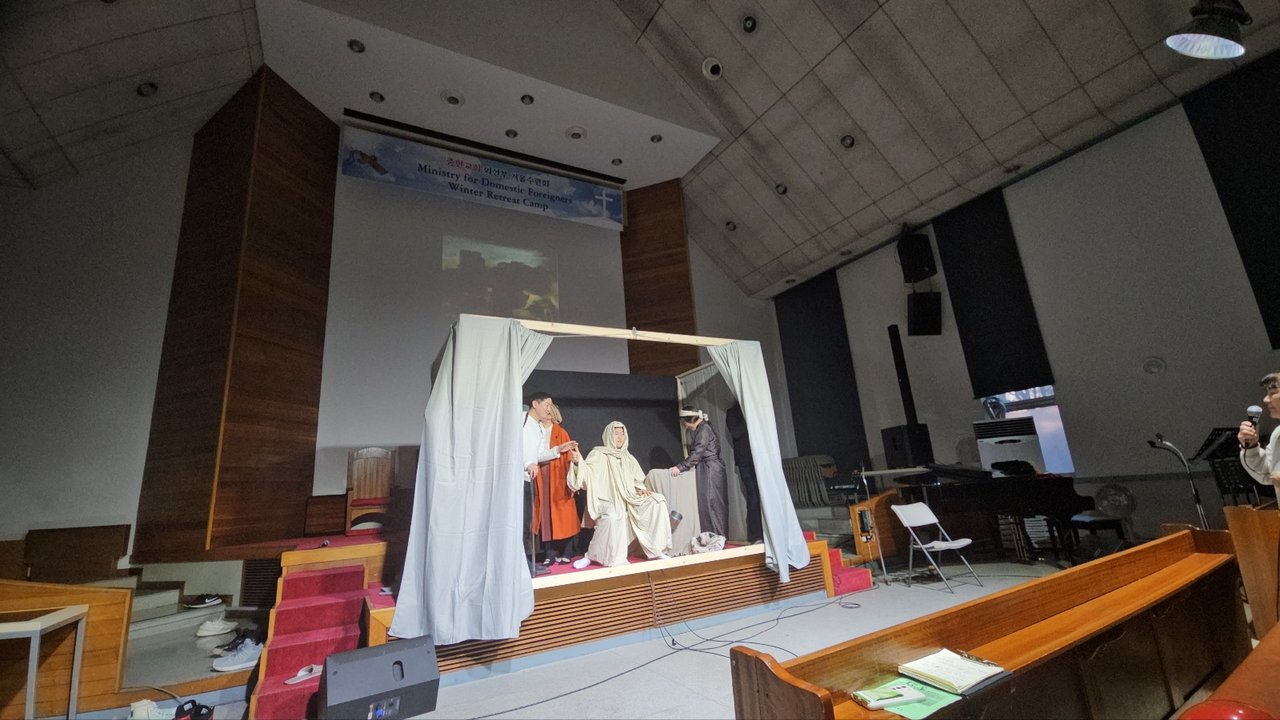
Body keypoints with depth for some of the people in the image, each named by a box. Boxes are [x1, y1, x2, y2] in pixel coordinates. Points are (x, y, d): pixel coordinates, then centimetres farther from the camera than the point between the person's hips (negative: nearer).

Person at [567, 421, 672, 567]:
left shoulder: (628, 457, 19)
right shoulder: (598, 454, 2)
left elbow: (637, 480, 21)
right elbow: (587, 474, -13)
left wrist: (640, 488, -2)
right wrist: (579, 462, -35)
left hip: (629, 499, 5)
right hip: (609, 500, -5)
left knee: (657, 501, -13)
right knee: (612, 517, -37)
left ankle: (655, 550, -6)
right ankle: (591, 556, -16)